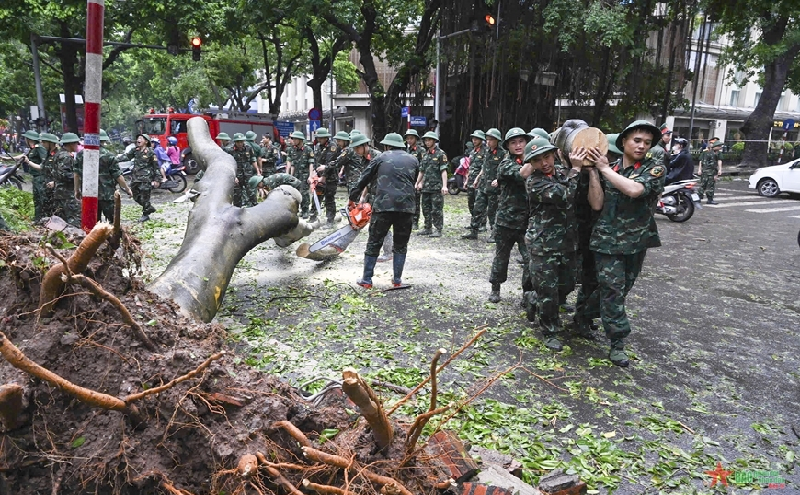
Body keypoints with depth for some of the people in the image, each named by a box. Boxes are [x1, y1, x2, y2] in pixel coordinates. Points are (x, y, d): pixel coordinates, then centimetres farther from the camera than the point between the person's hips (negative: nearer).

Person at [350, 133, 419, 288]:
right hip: (406, 207, 2)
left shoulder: (381, 158, 9)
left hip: (383, 206, -2)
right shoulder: (413, 160, 15)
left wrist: (352, 199, 23)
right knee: (401, 245, 16)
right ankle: (397, 280, 16)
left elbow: (363, 179, 12)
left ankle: (366, 280, 11)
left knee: (374, 244, 8)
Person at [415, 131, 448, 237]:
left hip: (436, 187, -7)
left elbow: (443, 171, -12)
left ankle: (438, 230, 2)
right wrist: (417, 183, 19)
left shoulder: (440, 154, -6)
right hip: (426, 187, 7)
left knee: (436, 209, -4)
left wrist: (444, 186, -19)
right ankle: (427, 228, 20)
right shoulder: (425, 155, 15)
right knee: (426, 209, 11)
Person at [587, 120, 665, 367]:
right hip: (608, 239, 0)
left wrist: (604, 168, -18)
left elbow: (634, 189, -24)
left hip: (636, 240, 0)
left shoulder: (655, 169, -5)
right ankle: (617, 342, 2)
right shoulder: (609, 169, 5)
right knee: (612, 288, -6)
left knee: (623, 288, 14)